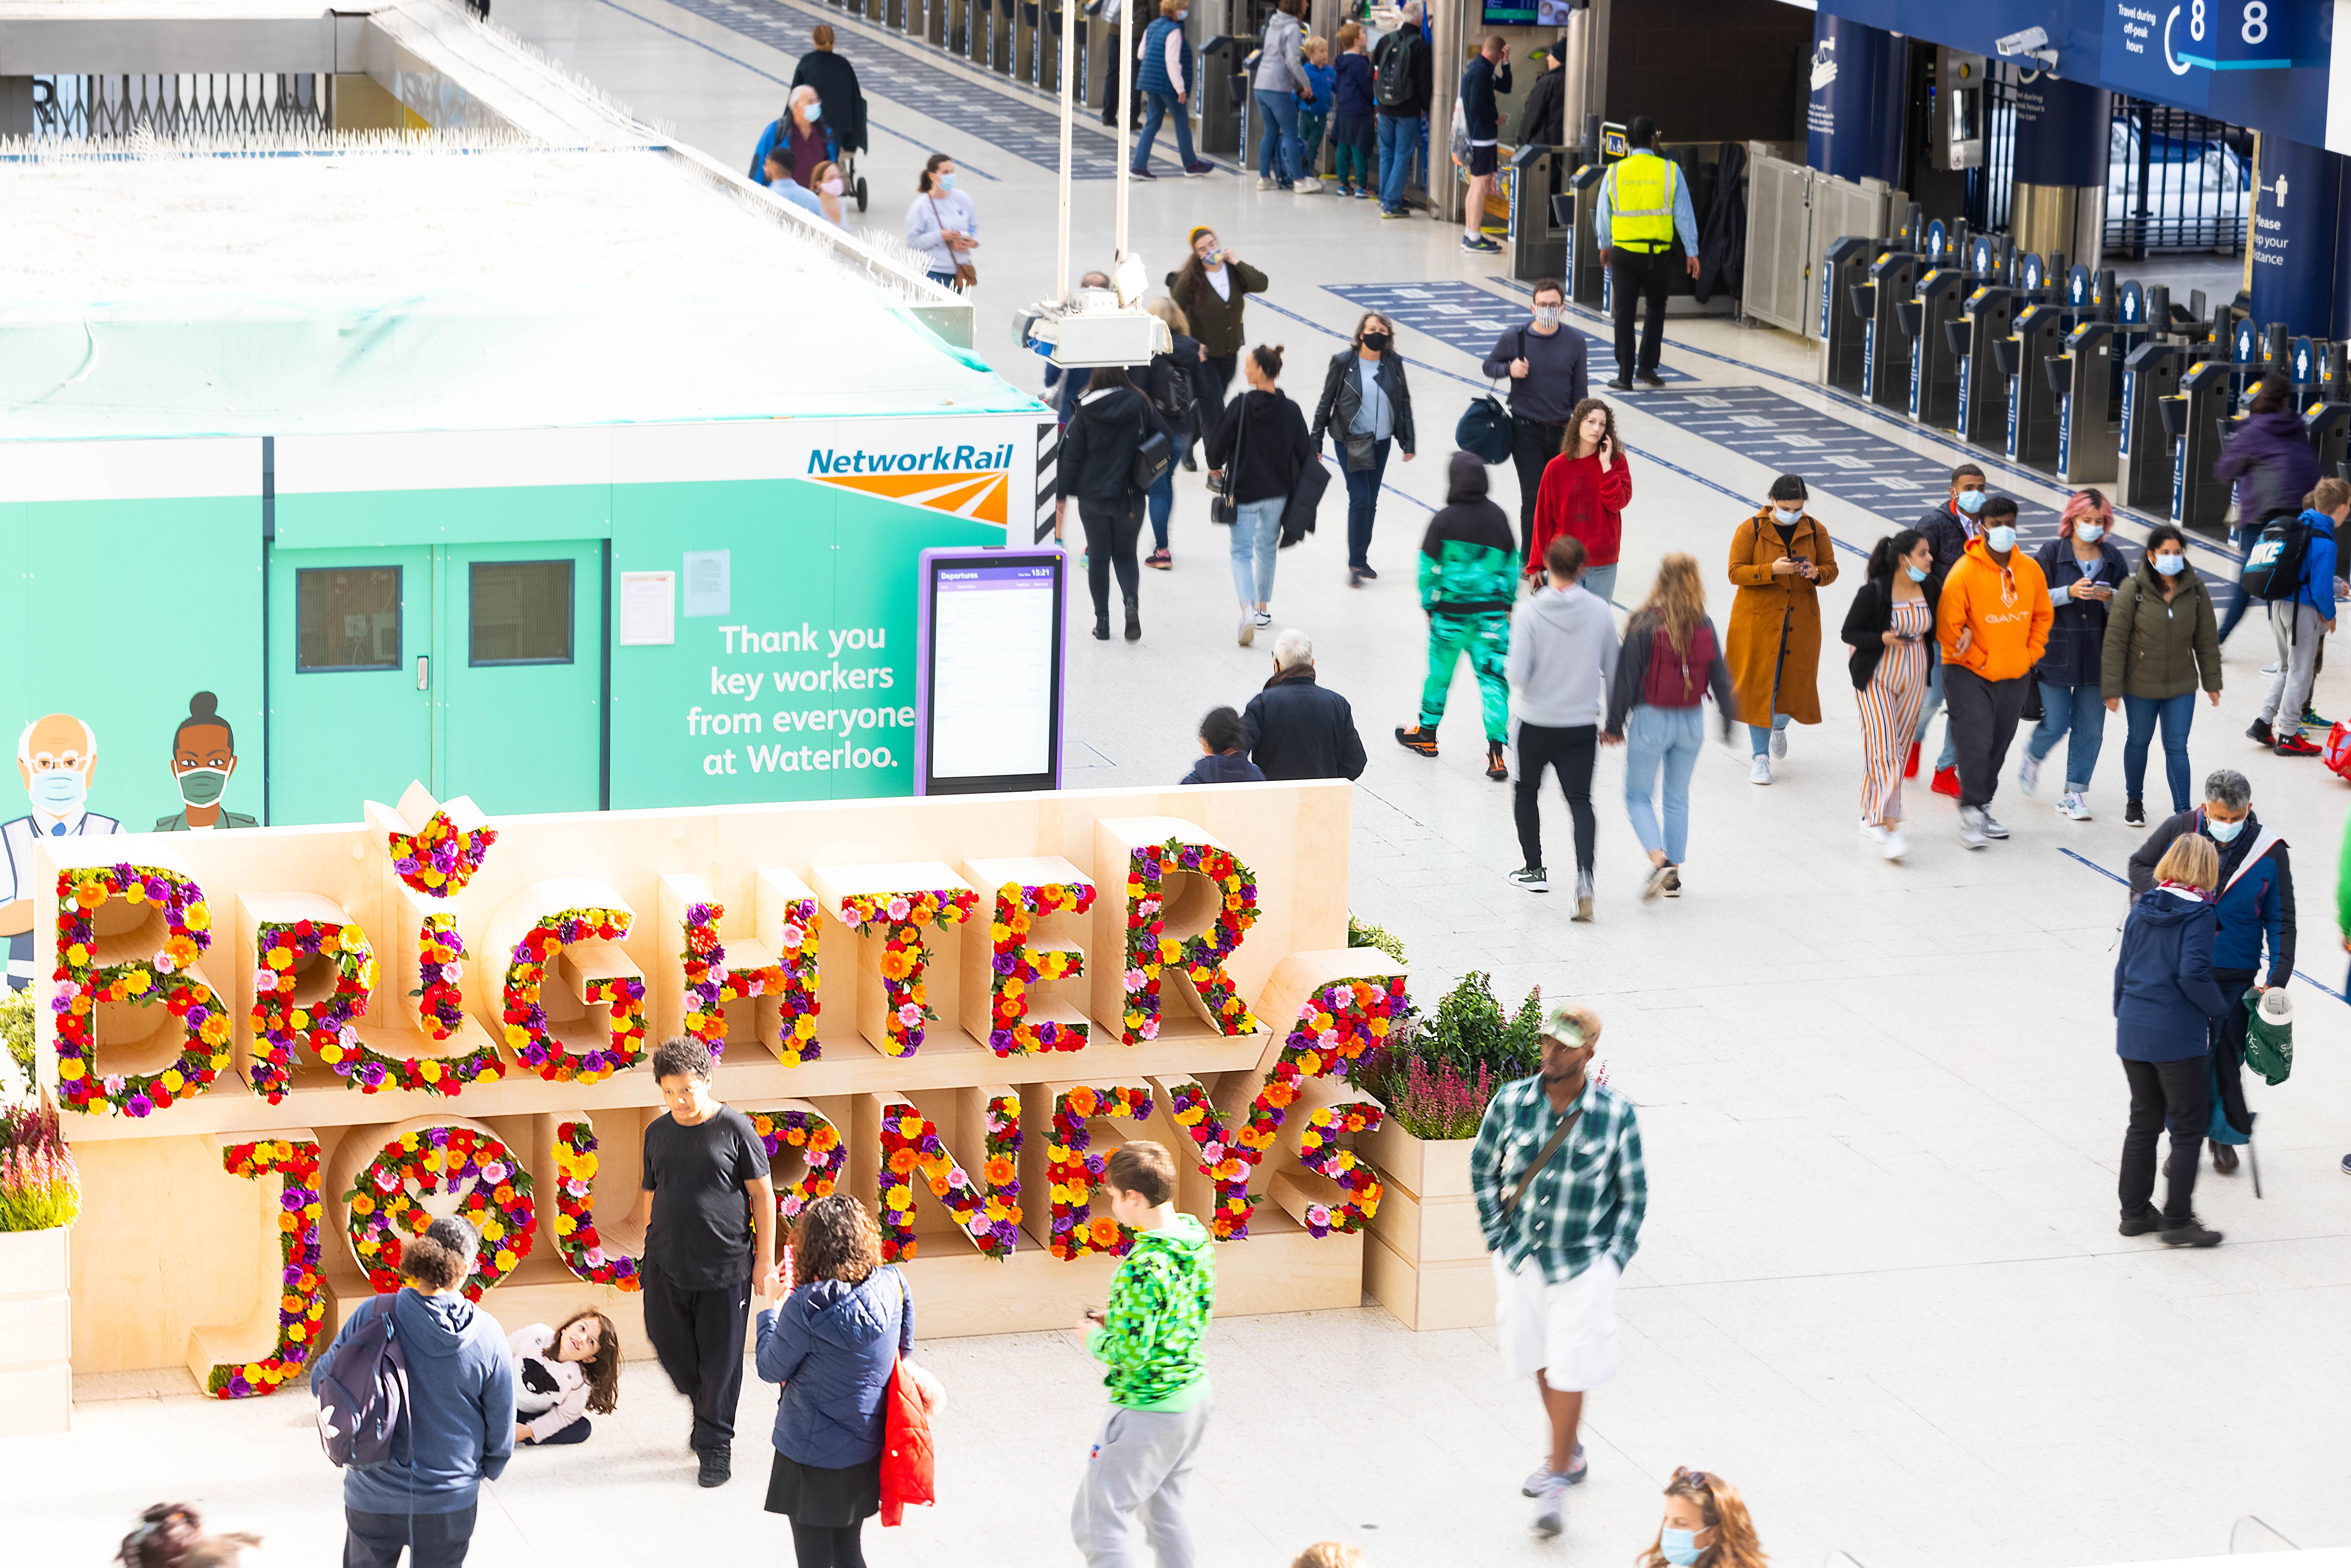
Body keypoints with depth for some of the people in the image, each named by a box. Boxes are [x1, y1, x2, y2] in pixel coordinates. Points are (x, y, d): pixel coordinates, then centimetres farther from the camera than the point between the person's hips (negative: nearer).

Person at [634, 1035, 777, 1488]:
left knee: (720, 1360, 2)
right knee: (670, 1346, 9)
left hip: (725, 1267, -4)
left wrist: (765, 1257, -5)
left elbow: (763, 1195, -3)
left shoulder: (735, 1129, -7)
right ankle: (703, 1405, 37)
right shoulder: (657, 1133, 7)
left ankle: (715, 1445, 15)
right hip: (667, 1264, 4)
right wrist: (649, 1248, 16)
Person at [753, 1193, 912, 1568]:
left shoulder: (806, 1307, -24)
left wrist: (771, 1305, 3)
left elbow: (771, 1369, -11)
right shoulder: (892, 1287, -9)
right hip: (866, 1450, 5)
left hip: (813, 1457, -5)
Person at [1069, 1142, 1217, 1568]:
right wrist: (1118, 1319, 10)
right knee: (1164, 1510, 23)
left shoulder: (1143, 1268, -28)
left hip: (1148, 1412, -9)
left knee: (1099, 1524, 1)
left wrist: (1094, 1337, -6)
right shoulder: (1197, 1235, 0)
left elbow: (1130, 1354, -26)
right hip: (1196, 1396, 9)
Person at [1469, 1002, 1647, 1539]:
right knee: (1542, 1363, 18)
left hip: (1582, 1266, -4)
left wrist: (1612, 1263, -6)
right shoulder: (1511, 1103, -7)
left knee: (1569, 1373, -5)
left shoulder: (1616, 1115, -12)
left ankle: (1558, 1480, 4)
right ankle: (1570, 1456, 38)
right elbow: (1483, 1168, 9)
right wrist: (1497, 1236, 5)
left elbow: (1633, 1196, -2)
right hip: (1521, 1259, 4)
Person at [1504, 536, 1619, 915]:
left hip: (1537, 725, -2)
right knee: (1580, 801, 5)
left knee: (1527, 793, 21)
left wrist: (1519, 690, 6)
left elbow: (1518, 675, -19)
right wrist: (1613, 719, 17)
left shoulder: (1529, 613, -15)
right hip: (1583, 724, 2)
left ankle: (1535, 870, 30)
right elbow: (1613, 671, 3)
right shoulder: (1600, 611, -6)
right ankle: (1584, 872, -17)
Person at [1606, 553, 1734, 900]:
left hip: (1651, 721, -4)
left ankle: (1659, 859, -13)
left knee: (1639, 796, 9)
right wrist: (1728, 719, 15)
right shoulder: (1704, 626, -4)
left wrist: (1615, 724, -2)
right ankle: (1674, 874, 20)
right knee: (1678, 797, 18)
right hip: (1691, 722, 4)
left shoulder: (1644, 624, -14)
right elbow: (1720, 677, 2)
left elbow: (1626, 677, -11)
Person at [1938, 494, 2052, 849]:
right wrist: (1980, 661, -12)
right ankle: (1971, 812, -3)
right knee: (1975, 744, -14)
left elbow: (2042, 616, 14)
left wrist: (2029, 657, 5)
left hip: (2014, 676, 5)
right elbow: (1948, 627, -15)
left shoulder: (2031, 570, 1)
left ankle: (1982, 806, 29)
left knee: (1998, 746, 14)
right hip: (1969, 675, -5)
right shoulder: (1965, 573, -16)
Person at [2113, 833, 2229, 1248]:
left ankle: (2134, 1212, 22)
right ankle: (2177, 1221, 3)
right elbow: (2193, 974, -21)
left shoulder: (2141, 910, 6)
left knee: (2144, 1121, 18)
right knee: (2189, 1127, 4)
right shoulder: (2197, 914, -12)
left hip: (2133, 1031, 6)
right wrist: (2219, 1010, -6)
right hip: (2177, 1036, -6)